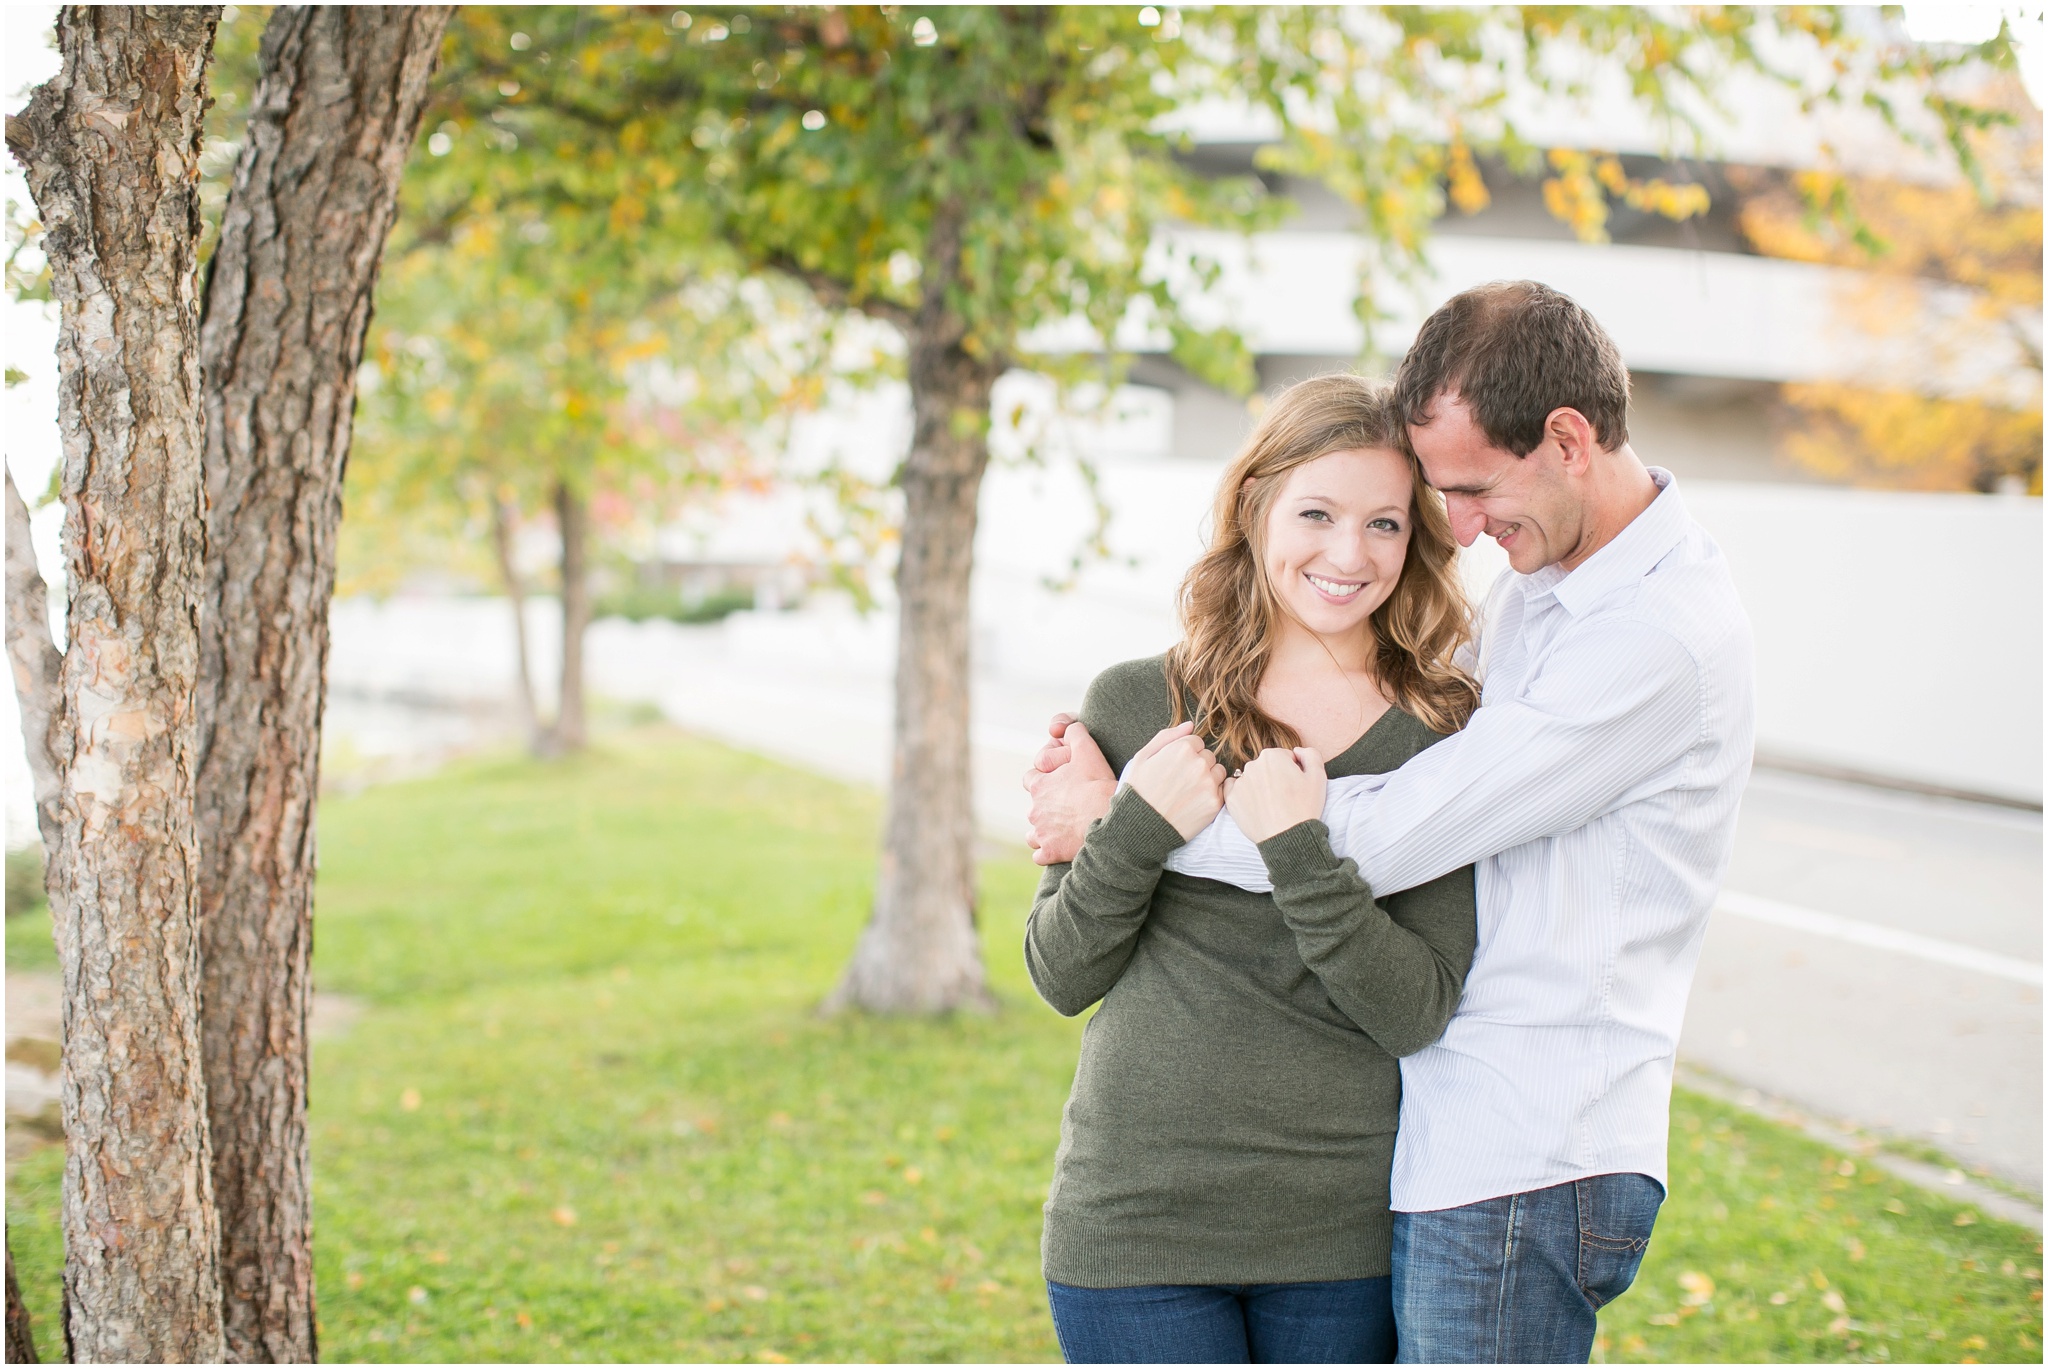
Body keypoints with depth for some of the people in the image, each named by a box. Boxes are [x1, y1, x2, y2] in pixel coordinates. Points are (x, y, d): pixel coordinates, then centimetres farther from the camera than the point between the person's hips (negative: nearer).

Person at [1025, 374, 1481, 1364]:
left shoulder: (1444, 737, -1)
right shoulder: (1137, 707, 0)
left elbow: (1417, 1013, -8)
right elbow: (1060, 975, 2)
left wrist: (1295, 849, -21)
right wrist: (1137, 829, -14)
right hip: (1137, 1222, 0)